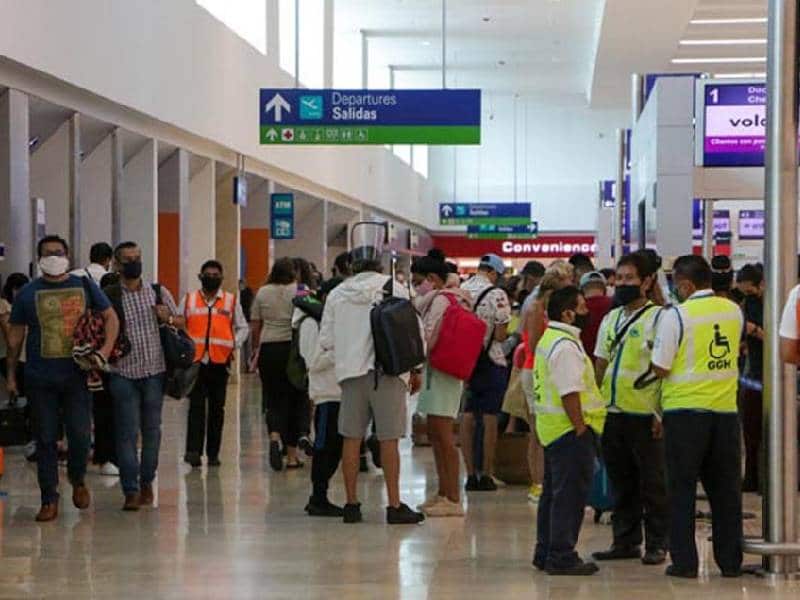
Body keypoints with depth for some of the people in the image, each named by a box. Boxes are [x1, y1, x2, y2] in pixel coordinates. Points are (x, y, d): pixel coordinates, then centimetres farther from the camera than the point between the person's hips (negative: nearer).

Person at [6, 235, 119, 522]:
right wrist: (11, 374, 8)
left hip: (77, 376, 0)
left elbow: (111, 317, 10)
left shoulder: (85, 286, 6)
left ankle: (77, 480, 27)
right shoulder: (28, 293, 4)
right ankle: (49, 500, 11)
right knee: (45, 440, 3)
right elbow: (15, 335, 9)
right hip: (40, 379, 0)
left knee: (80, 435, -2)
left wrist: (106, 349, -6)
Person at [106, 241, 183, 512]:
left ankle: (147, 483, 22)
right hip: (123, 374, -2)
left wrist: (169, 319, -5)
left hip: (154, 371, 3)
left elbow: (182, 321, 16)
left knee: (151, 430, 8)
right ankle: (131, 491, -6)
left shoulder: (159, 292, 9)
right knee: (127, 433, -6)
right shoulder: (108, 296, 0)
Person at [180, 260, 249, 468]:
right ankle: (193, 450, -14)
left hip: (220, 361, 1)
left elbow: (243, 327, 16)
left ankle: (213, 453, 12)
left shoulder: (231, 301, 10)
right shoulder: (188, 300, 10)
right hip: (195, 360, -1)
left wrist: (234, 344, -1)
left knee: (217, 408, 5)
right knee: (196, 406, -10)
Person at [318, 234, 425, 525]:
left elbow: (326, 340, 9)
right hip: (388, 371, -3)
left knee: (351, 438, 8)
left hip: (351, 373, 3)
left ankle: (351, 504, 12)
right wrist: (415, 370, 8)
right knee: (388, 440, 0)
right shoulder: (394, 289, -3)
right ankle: (394, 506, 1)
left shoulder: (337, 294, 6)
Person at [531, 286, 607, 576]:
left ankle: (546, 553, 23)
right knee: (570, 495, -6)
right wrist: (581, 428, -20)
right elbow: (570, 393, -23)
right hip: (569, 430, -11)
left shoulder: (549, 340, 16)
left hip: (553, 428, 11)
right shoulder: (565, 346, -18)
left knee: (554, 493, 16)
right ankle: (562, 557, -2)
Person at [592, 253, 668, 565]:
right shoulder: (610, 319, 15)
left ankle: (656, 544, 8)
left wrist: (662, 413, -14)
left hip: (645, 414, -6)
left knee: (652, 483, 1)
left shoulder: (658, 318, -5)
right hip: (612, 412, 6)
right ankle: (626, 541, 20)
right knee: (621, 482, 12)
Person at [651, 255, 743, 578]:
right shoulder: (734, 311, 5)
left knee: (682, 488, 5)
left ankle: (684, 561, 5)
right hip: (725, 408, 4)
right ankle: (730, 561, 15)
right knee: (725, 488, 11)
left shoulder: (675, 316, -11)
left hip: (685, 408, -4)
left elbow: (660, 368, -10)